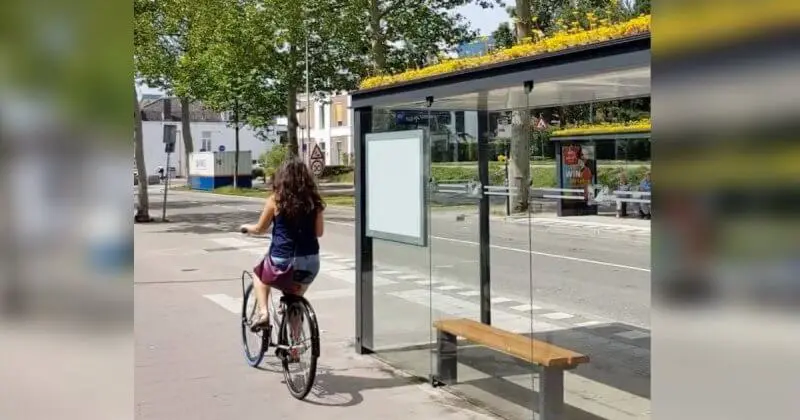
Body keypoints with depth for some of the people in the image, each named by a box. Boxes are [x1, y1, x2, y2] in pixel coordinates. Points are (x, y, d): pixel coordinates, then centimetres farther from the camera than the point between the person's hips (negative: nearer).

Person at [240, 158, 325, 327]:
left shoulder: (276, 200, -6)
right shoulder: (314, 201, 0)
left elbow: (260, 228, 6)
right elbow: (319, 232, 7)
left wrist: (246, 227, 27)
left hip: (282, 262, -3)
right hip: (310, 262, 3)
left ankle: (263, 313, 13)